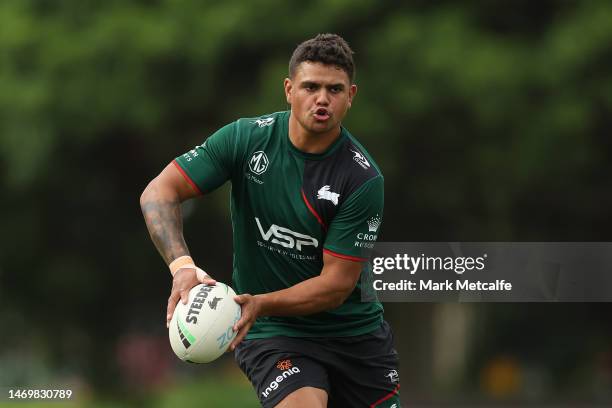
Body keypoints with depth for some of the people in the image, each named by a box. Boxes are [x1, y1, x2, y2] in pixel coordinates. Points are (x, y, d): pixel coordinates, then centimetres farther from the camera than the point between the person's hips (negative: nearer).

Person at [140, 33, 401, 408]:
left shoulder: (364, 178, -15)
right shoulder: (246, 138, -10)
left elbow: (337, 283, -15)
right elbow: (160, 192, -10)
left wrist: (260, 304, -29)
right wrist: (182, 266, -28)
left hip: (356, 331, 2)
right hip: (272, 334, -2)